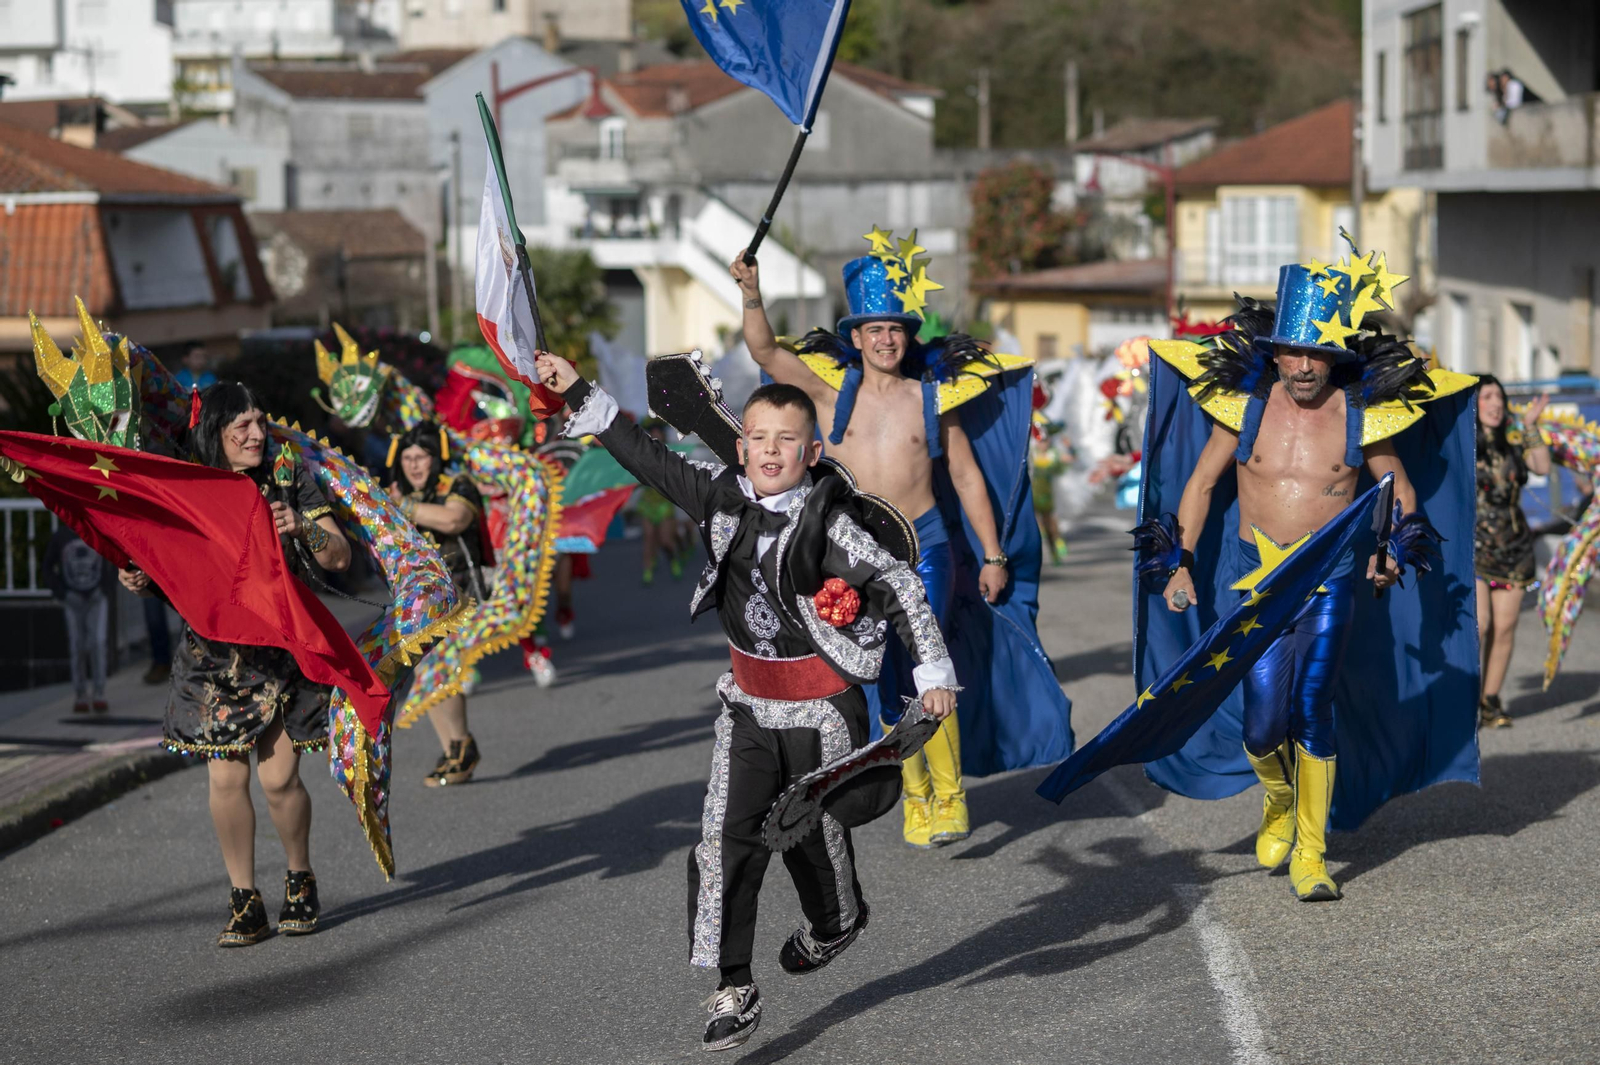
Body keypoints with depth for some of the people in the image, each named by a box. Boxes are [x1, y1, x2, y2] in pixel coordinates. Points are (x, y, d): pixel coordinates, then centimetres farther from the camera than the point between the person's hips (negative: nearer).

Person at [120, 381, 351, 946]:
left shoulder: (289, 482, -1)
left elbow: (340, 558, -2)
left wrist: (301, 528, -21)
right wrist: (141, 581, -14)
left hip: (282, 651, -1)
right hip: (215, 655, 1)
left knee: (279, 777, -5)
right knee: (227, 777, -3)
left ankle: (300, 880, 20)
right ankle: (244, 902, 10)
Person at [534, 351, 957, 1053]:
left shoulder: (829, 524, -16)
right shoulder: (722, 501, -3)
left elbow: (899, 587, -12)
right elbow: (649, 459, 5)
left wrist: (933, 670, -14)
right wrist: (578, 395, 4)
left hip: (822, 708, -4)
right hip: (748, 704, 4)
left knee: (814, 830, 12)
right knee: (725, 839, -6)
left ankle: (835, 923, 46)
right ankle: (734, 992, -2)